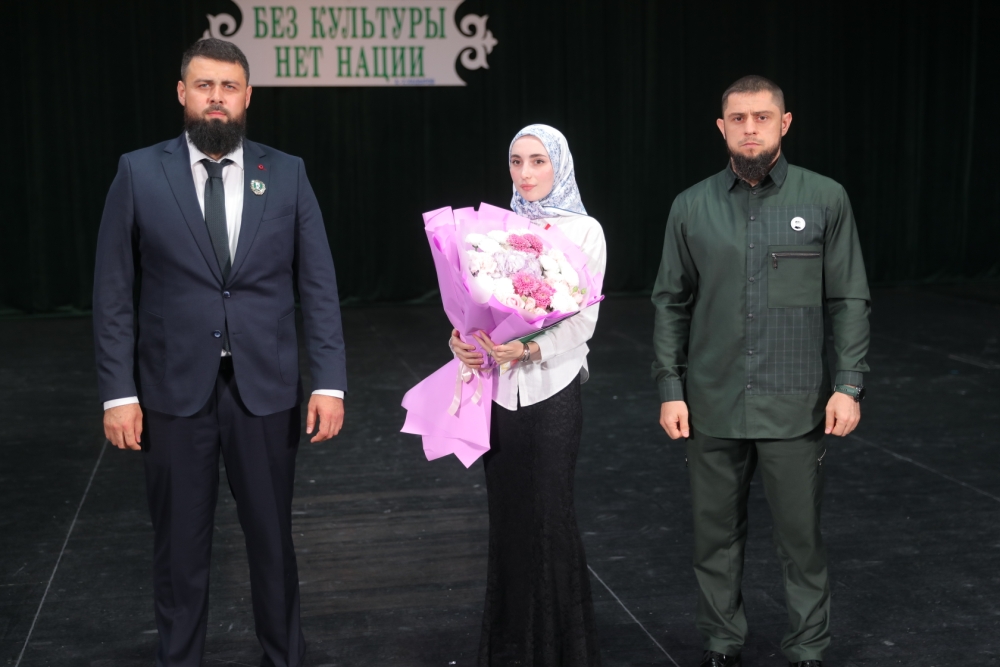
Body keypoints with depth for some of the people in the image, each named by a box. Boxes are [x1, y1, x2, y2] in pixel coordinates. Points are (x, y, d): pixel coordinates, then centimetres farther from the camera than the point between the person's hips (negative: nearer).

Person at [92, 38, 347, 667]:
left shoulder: (287, 173, 2)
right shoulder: (140, 172, -1)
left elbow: (318, 286, 1)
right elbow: (114, 294, -1)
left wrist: (330, 382, -6)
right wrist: (118, 392, -6)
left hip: (267, 390, 1)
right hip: (174, 390, 0)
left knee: (273, 538, 13)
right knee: (180, 545, 12)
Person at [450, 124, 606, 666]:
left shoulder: (583, 231, -2)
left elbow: (582, 321, -8)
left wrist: (530, 348, -23)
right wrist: (460, 338, -12)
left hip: (551, 387, -3)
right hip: (499, 389, 4)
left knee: (547, 514, 0)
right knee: (506, 511, 10)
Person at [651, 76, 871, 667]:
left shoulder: (825, 200, -2)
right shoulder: (692, 208, 3)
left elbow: (850, 300, -1)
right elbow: (671, 302, 6)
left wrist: (849, 384, -8)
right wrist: (670, 389, 1)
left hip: (795, 407, -2)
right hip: (713, 406, 2)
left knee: (802, 535, 7)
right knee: (717, 533, 12)